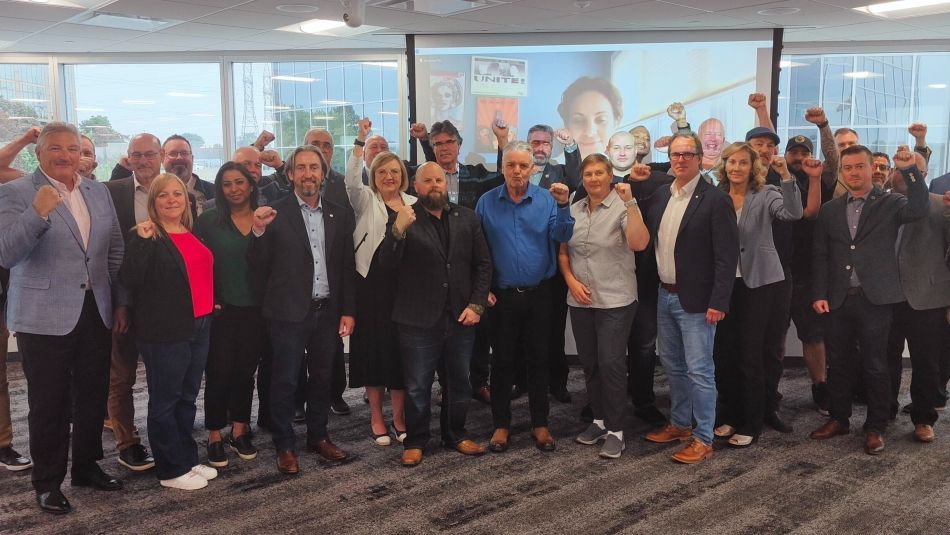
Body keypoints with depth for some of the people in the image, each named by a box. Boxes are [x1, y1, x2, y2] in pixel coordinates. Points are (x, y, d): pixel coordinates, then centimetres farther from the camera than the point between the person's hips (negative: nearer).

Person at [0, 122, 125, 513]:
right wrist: (37, 213, -32)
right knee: (49, 405, 6)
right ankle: (47, 481, 21)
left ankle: (87, 466, 32)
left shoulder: (98, 192, 9)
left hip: (96, 312, 5)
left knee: (94, 397, 14)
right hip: (45, 316, -5)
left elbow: (115, 248, 16)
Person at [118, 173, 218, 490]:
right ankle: (172, 470, 13)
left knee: (187, 397, 16)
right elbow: (128, 281, -20)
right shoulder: (147, 237, -9)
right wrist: (143, 241, -25)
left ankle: (188, 459, 27)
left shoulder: (193, 233, 12)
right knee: (165, 400, 3)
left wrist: (212, 302, 16)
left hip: (199, 326, 7)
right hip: (165, 331, -7)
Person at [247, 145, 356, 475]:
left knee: (322, 378, 15)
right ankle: (285, 446, 19)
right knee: (285, 381, 6)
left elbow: (348, 268, 6)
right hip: (289, 312, -3)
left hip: (328, 311, 4)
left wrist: (348, 310, 2)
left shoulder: (339, 215, 5)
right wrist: (258, 233, -22)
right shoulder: (275, 214, -5)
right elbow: (259, 270, -6)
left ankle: (318, 436, 31)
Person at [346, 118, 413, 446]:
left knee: (401, 349, 6)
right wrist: (360, 141, -25)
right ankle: (376, 417, 16)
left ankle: (398, 415, 20)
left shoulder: (414, 205, 11)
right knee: (374, 347, 2)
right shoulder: (365, 200, 3)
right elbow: (351, 180, -17)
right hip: (372, 284, -2)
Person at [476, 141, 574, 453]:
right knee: (502, 361, 8)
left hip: (538, 295, 0)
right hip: (501, 296, 0)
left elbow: (562, 236, -13)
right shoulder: (487, 202, -1)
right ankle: (501, 424, 21)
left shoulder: (547, 200, -1)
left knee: (538, 360, 9)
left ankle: (540, 424, 22)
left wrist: (563, 206, -28)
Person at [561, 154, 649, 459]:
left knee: (611, 363, -5)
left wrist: (629, 202, -26)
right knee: (589, 363, 13)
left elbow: (640, 243, -23)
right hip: (580, 300, 5)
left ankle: (615, 430, 7)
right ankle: (599, 419, 28)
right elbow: (563, 251, 14)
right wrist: (571, 280, -1)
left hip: (615, 300, -5)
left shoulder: (622, 207, -8)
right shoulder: (574, 210, 8)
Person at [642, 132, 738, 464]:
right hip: (665, 295, 7)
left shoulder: (715, 200, -12)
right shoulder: (661, 195, 8)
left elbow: (727, 255, -15)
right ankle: (680, 424, 33)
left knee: (699, 370, -2)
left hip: (696, 299, -7)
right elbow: (648, 240, 14)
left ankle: (703, 439, 10)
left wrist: (718, 301, -18)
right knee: (673, 366, 17)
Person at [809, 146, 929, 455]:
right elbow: (821, 255, 9)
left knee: (875, 366, 3)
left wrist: (910, 170, -26)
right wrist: (819, 294, 1)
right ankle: (839, 419, 26)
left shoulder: (890, 204, 2)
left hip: (875, 298, -3)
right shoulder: (830, 209, 10)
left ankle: (875, 428, 15)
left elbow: (919, 209, -20)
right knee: (840, 363, 12)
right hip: (839, 299, 3)